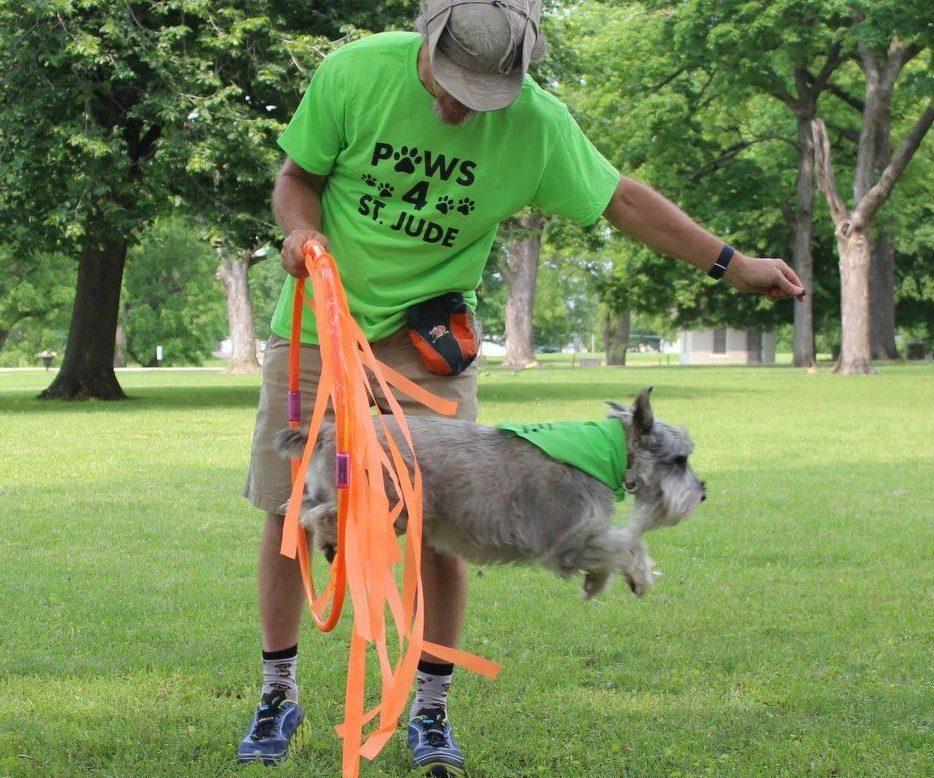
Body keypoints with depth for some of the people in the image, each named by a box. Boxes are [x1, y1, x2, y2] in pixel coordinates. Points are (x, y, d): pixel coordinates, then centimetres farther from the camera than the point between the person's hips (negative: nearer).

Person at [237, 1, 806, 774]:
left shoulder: (538, 124, -14)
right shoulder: (353, 73, -15)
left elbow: (621, 199, -1)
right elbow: (298, 174, -1)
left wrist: (732, 263, 0)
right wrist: (301, 229, -23)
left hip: (427, 340, 0)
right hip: (318, 326, 0)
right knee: (287, 509, 3)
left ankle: (431, 710, 10)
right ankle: (279, 694, 21)